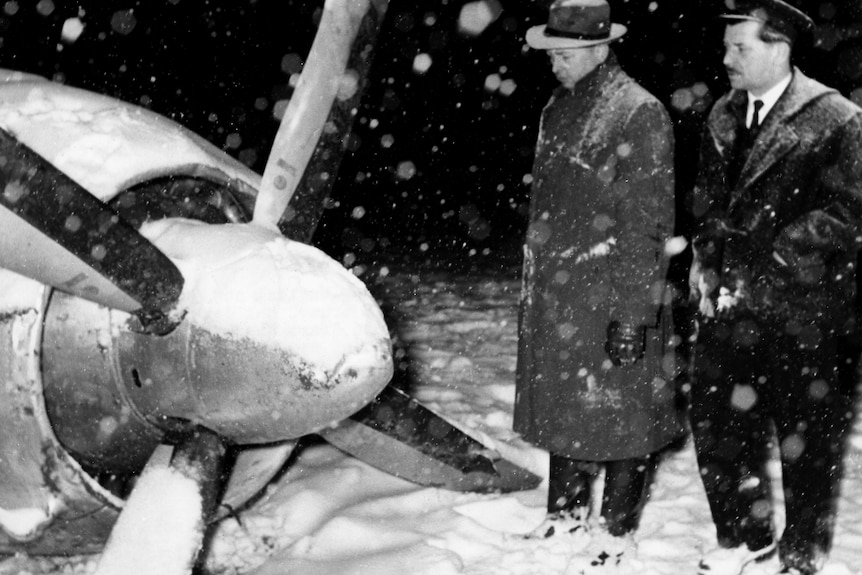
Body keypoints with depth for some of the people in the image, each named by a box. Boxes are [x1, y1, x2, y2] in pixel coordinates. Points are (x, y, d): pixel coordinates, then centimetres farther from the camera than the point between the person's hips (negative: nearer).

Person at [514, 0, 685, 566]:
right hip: (552, 298, 7)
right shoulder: (558, 109, 10)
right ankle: (566, 514, 34)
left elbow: (647, 226, -17)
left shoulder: (640, 115, -14)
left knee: (618, 415, 5)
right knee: (561, 411, 17)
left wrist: (635, 315, -19)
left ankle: (618, 532, 21)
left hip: (610, 301, -7)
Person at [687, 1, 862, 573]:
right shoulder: (724, 115, 10)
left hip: (805, 313, -6)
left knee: (808, 441, 8)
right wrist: (707, 258, 3)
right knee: (716, 424, 10)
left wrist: (759, 264, -18)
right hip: (731, 306, 6)